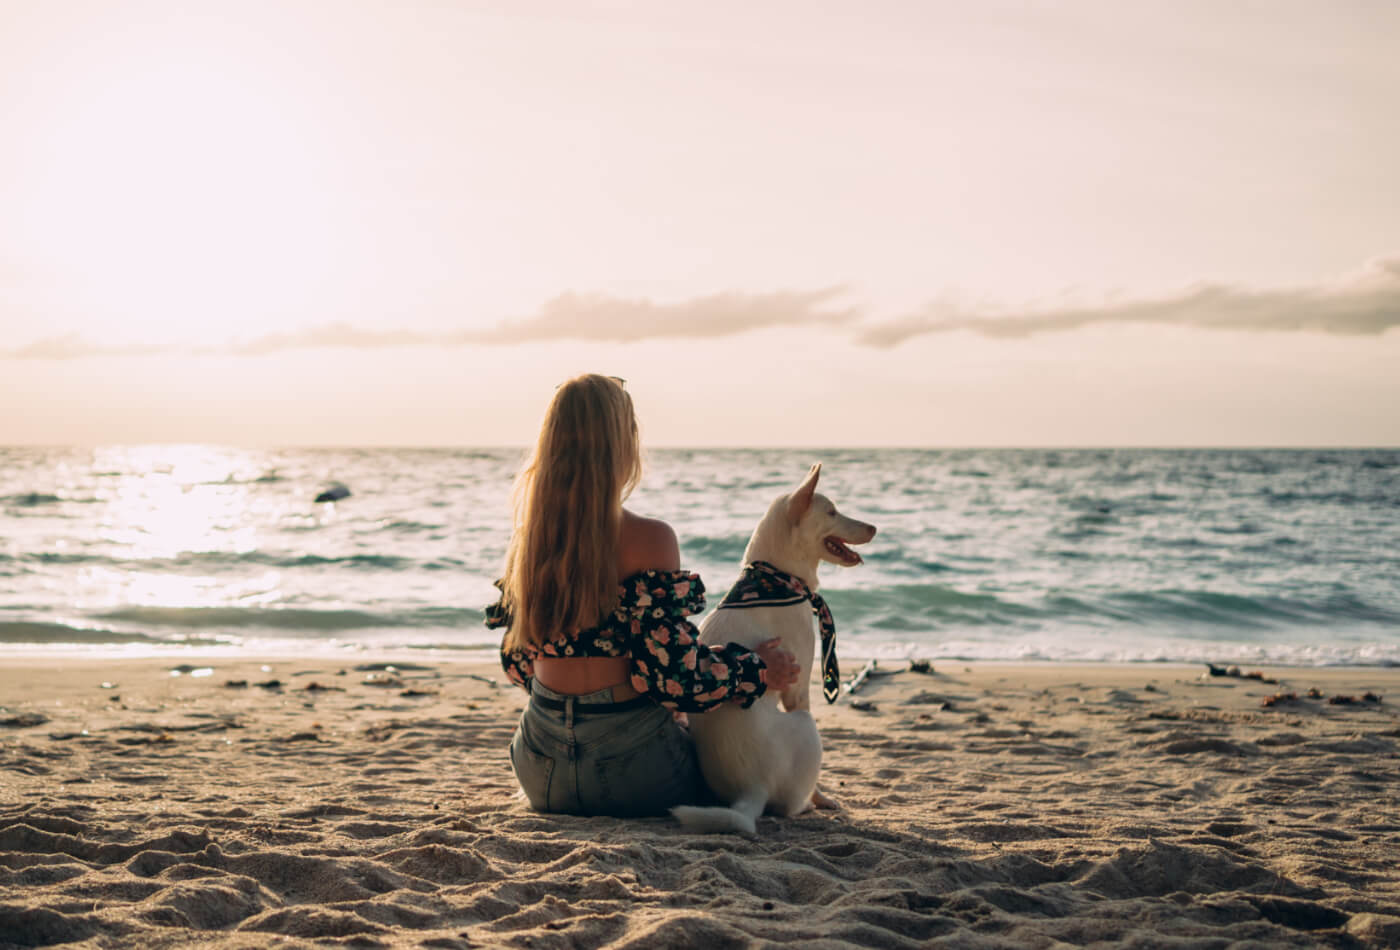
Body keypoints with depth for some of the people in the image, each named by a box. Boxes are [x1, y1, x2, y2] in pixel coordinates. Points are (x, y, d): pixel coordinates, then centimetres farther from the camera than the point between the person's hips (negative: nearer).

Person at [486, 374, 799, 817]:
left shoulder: (526, 538, -1)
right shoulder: (648, 540, -19)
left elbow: (516, 659, 10)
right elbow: (675, 677, -18)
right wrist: (758, 669, -1)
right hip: (625, 765, -4)